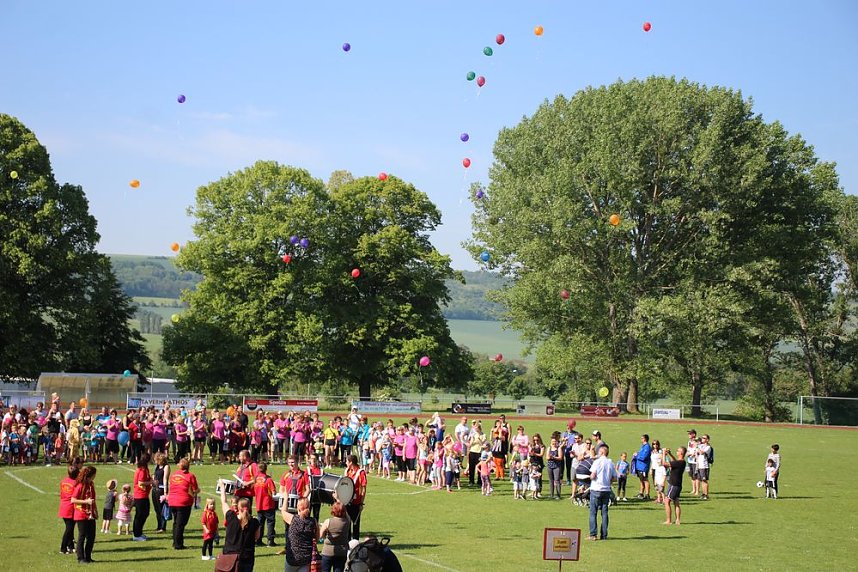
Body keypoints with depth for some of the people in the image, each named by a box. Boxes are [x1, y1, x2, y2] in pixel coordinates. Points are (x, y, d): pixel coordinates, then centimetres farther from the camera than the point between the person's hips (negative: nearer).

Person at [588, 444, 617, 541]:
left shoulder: (597, 462, -8)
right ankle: (604, 535, 8)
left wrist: (590, 477, 7)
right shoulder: (611, 463, 4)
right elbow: (614, 478, 5)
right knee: (604, 512, 9)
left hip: (596, 489, -4)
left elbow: (593, 475, -14)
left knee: (593, 512, 1)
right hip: (607, 490, 4)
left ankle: (593, 534, -4)